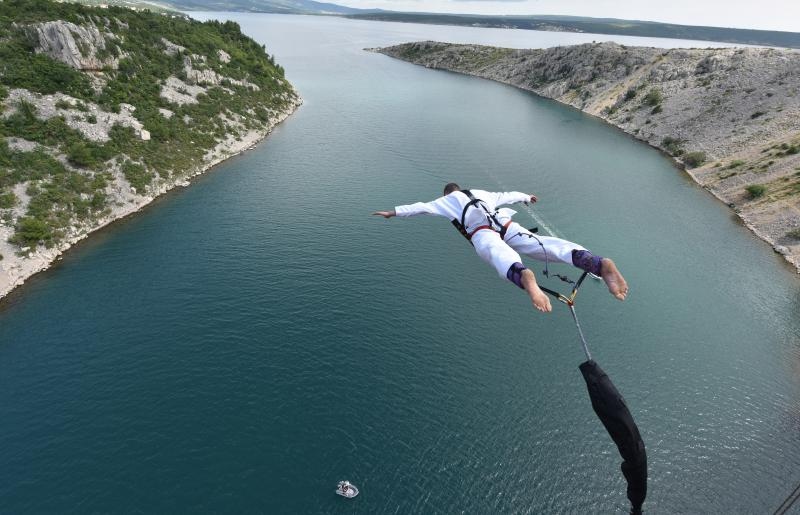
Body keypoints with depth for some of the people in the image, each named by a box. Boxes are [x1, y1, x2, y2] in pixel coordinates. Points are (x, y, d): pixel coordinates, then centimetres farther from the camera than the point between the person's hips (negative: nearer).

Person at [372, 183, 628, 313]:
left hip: (480, 231, -4)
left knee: (499, 254, -35)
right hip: (506, 224, 4)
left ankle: (523, 276, -73)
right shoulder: (481, 193, 44)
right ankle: (600, 264, -41)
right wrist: (527, 196, 70)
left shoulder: (446, 201, 31)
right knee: (542, 244, -17)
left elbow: (420, 207, 27)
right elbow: (508, 195, 53)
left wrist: (393, 212, 34)